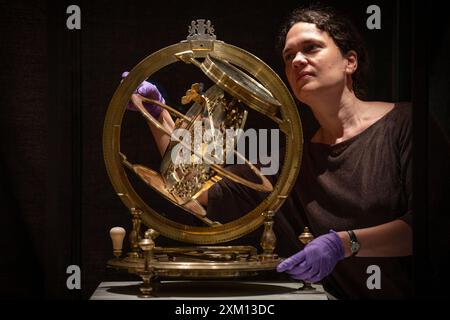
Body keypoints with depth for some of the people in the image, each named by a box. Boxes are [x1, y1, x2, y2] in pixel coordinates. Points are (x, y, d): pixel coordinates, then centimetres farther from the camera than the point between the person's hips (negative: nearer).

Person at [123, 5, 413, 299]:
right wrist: (159, 116, 5)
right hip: (342, 296, 3)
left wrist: (344, 243, -21)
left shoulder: (400, 123, -2)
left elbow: (413, 225, -11)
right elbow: (197, 191, 10)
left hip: (404, 290, -2)